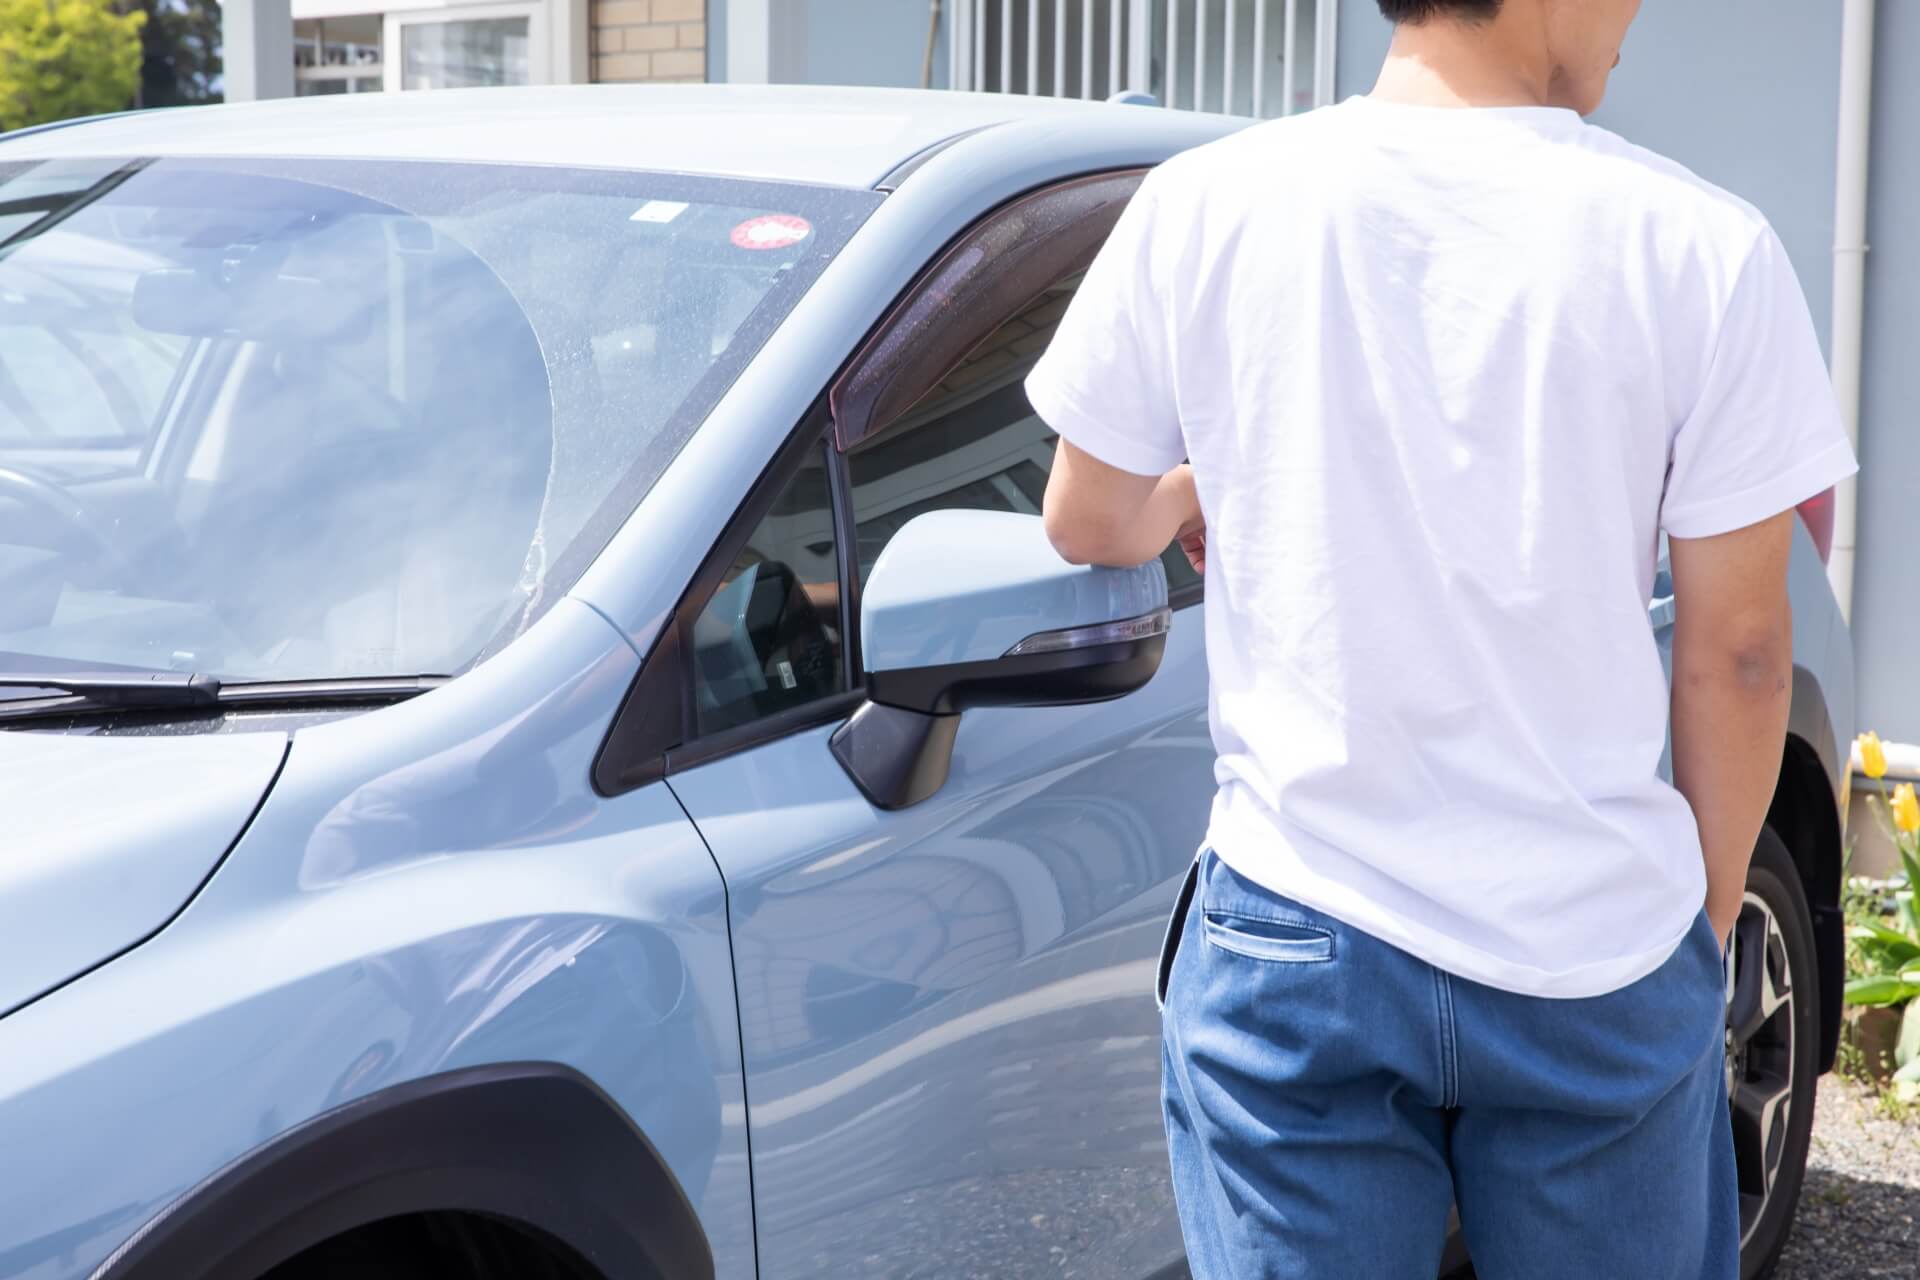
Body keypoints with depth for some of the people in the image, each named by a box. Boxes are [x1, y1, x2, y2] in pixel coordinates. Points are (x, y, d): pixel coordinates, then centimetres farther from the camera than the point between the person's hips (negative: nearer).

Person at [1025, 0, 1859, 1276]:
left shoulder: (1201, 204, -5)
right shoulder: (1703, 248, -9)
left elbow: (1091, 523, 8)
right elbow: (1735, 650, -4)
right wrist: (1711, 921, 10)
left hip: (1295, 947, 1)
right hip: (1600, 956, 0)